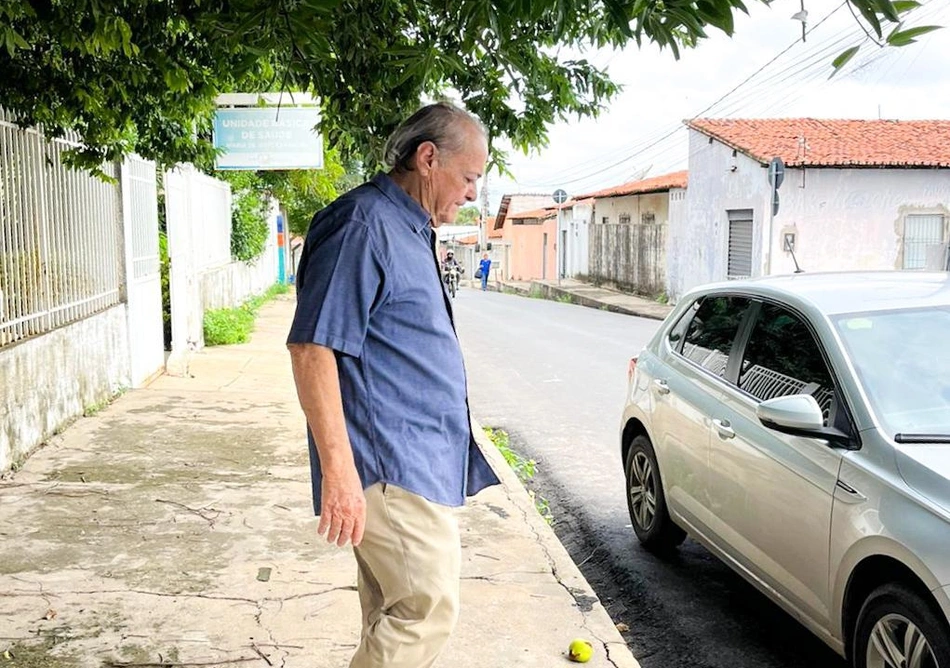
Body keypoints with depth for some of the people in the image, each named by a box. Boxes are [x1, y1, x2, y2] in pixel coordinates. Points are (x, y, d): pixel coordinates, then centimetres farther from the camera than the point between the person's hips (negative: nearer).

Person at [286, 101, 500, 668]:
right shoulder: (364, 225, -14)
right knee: (429, 609, -9)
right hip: (390, 470, -10)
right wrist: (338, 468, -24)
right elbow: (312, 347, -21)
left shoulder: (411, 229, 18)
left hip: (421, 464, 10)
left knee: (394, 617, 15)